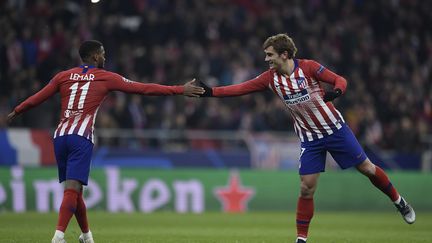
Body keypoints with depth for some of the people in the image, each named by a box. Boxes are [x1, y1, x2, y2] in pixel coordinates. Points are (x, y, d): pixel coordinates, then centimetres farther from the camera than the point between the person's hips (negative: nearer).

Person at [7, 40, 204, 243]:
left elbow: (37, 98, 19)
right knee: (73, 189, -13)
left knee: (73, 189, 16)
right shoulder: (106, 78, 6)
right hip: (82, 138, -5)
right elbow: (144, 89, 6)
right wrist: (181, 90, 10)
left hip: (60, 136, 5)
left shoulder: (64, 76, 15)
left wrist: (16, 112, 36)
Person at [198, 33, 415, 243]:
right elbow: (241, 88, -3)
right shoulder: (271, 78, -4)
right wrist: (210, 92, -11)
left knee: (367, 168, 3)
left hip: (335, 129, -3)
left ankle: (399, 202, 26)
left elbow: (339, 80, -13)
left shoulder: (308, 67, -15)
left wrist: (336, 91, -35)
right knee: (306, 189, -5)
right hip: (309, 139, 3)